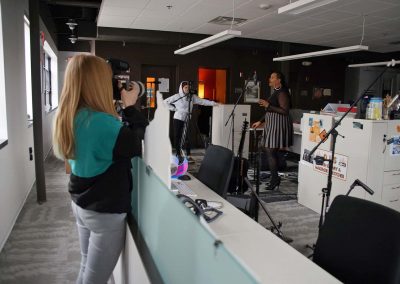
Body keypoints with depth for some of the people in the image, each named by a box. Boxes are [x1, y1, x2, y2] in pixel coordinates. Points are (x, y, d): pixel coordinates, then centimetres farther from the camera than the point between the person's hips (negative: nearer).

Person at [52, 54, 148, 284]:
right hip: (106, 210, -8)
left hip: (81, 204, 8)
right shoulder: (101, 122, -27)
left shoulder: (69, 117, -1)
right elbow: (138, 146, -16)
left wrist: (124, 110, 3)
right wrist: (131, 107, -9)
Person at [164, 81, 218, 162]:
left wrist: (214, 103, -4)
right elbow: (165, 102, -1)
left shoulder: (192, 97, 5)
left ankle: (188, 155, 9)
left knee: (187, 137, 0)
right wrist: (174, 108, -6)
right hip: (178, 119, -2)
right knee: (177, 136, 1)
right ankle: (178, 154, 13)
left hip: (187, 120, 2)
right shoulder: (177, 97, -4)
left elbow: (202, 101, 2)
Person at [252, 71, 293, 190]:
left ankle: (275, 179, -5)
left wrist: (268, 105, -20)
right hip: (272, 125, 10)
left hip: (278, 125, -10)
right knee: (272, 152, 10)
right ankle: (275, 178, 17)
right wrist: (260, 121, 20)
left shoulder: (282, 93, -12)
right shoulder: (276, 92, 18)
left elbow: (285, 111, -21)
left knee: (270, 151, -12)